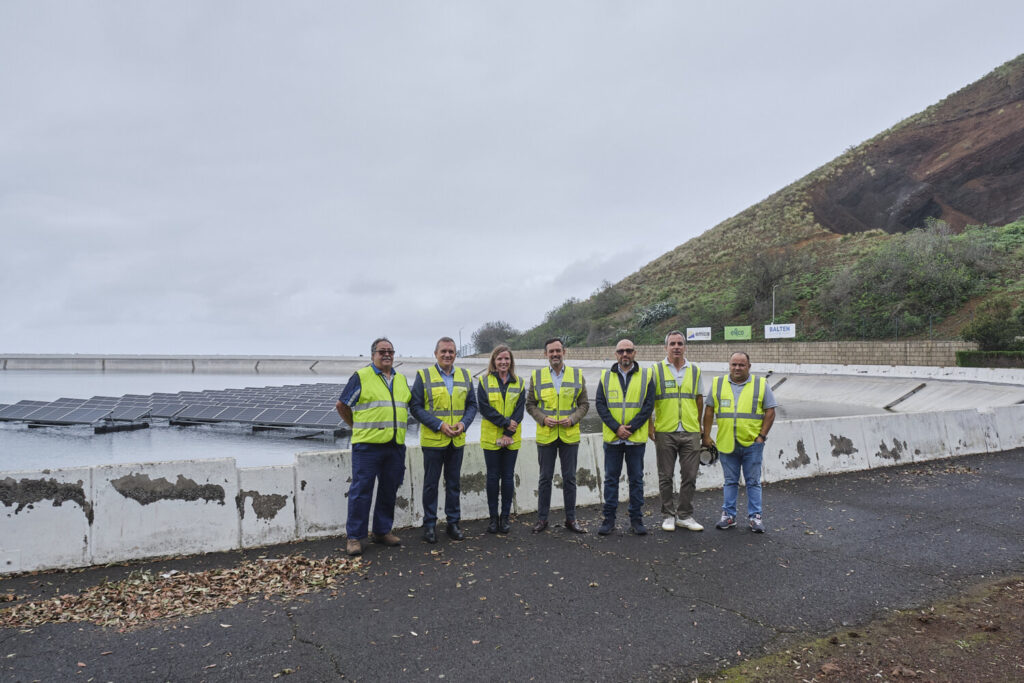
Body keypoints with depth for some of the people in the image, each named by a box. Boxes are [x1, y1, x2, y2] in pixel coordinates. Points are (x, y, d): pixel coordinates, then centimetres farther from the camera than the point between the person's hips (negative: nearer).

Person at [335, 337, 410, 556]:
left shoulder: (401, 380, 15)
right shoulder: (361, 377, -2)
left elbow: (408, 405, 28)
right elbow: (341, 405, 2)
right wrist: (358, 427, 8)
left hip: (395, 445, 6)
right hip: (368, 445, -5)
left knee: (389, 491, 12)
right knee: (361, 491, -3)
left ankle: (382, 531, 25)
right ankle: (354, 537, 6)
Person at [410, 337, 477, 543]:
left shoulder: (465, 376, 7)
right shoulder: (424, 376, -5)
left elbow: (472, 405, 11)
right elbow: (416, 407, -7)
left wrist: (463, 423, -8)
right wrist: (439, 425, -16)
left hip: (457, 440, 3)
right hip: (433, 440, -3)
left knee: (453, 483, 12)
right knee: (431, 484, 5)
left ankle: (453, 522, 23)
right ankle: (429, 524, 17)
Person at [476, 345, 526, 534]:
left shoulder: (519, 383, 6)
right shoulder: (485, 381, 1)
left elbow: (520, 410, -1)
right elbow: (484, 407, -8)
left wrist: (508, 433, -11)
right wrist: (505, 422, -16)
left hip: (512, 439, 1)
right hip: (491, 438, -1)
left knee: (508, 477, 5)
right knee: (493, 477, 4)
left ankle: (505, 517, 14)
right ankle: (493, 518, 13)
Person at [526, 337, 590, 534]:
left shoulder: (577, 375, 4)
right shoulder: (536, 376, 3)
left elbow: (584, 404, 6)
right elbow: (530, 404, 5)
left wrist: (573, 419, -11)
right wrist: (543, 419, -11)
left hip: (569, 435, 1)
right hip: (545, 436, 0)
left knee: (569, 478, 7)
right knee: (545, 478, 7)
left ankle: (571, 519, 18)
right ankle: (542, 519, 17)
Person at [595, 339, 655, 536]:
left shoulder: (645, 376, 2)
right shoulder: (606, 377, 6)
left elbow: (649, 405, -4)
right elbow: (600, 405, 0)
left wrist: (630, 427, -13)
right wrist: (616, 427, -12)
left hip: (636, 438, -1)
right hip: (612, 438, 1)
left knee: (636, 479, 7)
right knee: (611, 478, 6)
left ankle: (636, 519, 17)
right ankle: (609, 518, 15)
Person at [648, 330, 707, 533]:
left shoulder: (695, 371, 9)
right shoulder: (656, 370, 1)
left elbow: (699, 399, 16)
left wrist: (698, 424, 11)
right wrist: (650, 425, -6)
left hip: (690, 432, 2)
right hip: (665, 432, -2)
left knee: (689, 476, 5)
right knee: (665, 476, 5)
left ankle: (685, 515, 18)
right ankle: (668, 515, 17)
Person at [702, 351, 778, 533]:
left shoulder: (761, 385, 1)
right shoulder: (718, 384, 6)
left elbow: (770, 412, 2)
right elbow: (709, 410, 8)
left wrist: (762, 436, -5)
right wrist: (706, 435, 4)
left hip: (752, 443, -1)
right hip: (726, 443, 2)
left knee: (753, 482, 5)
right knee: (730, 481, 11)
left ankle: (755, 516, 14)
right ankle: (728, 515, 19)